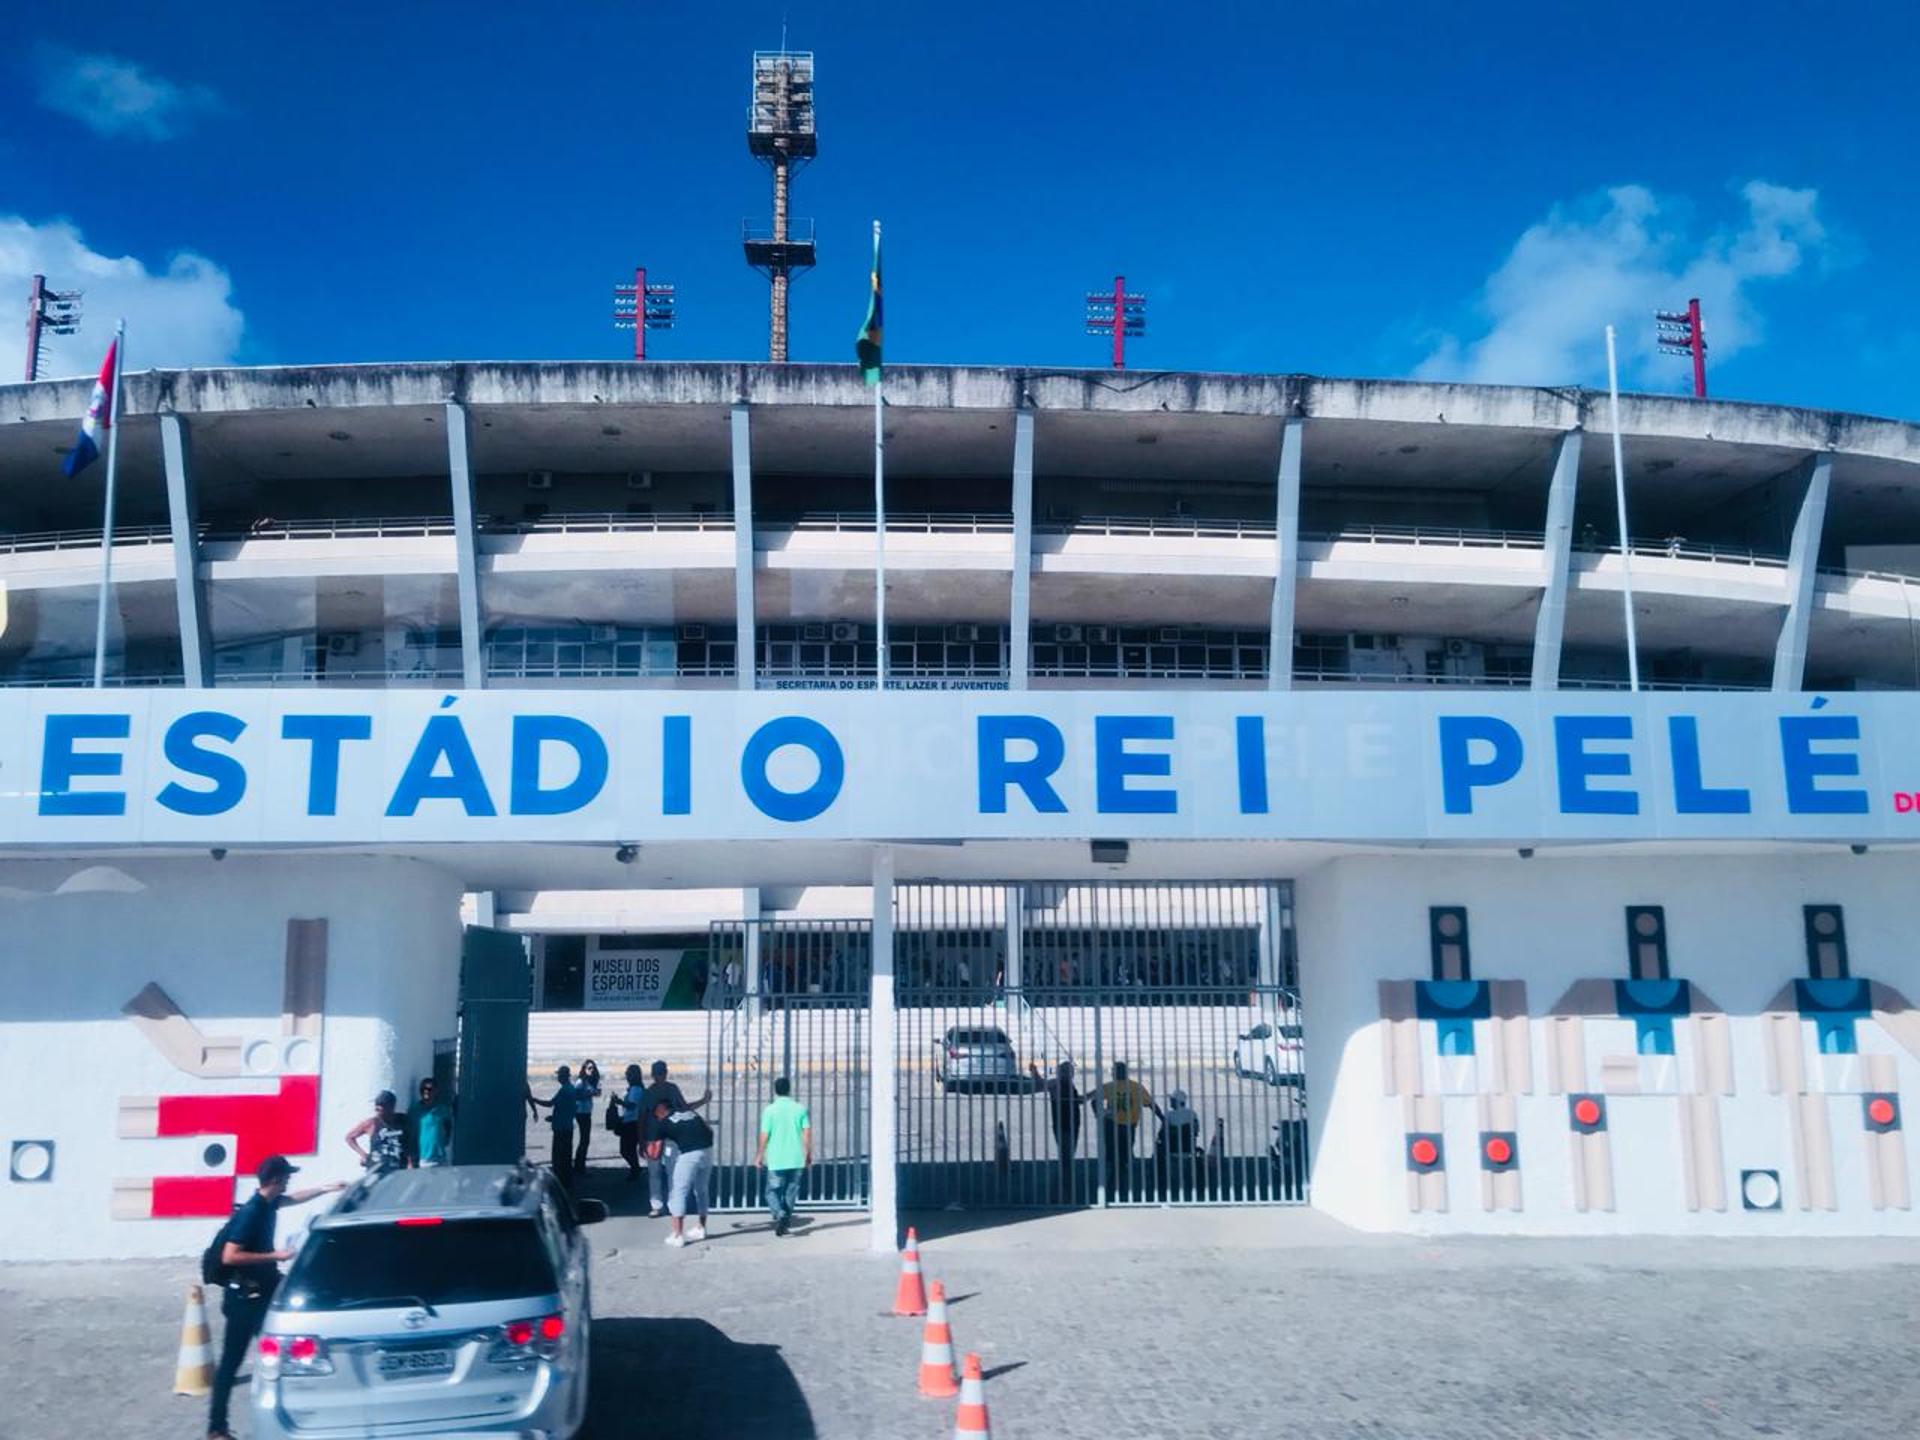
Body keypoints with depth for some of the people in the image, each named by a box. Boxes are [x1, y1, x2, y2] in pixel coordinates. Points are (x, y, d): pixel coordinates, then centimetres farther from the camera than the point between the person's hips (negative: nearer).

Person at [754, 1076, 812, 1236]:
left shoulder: (769, 1110, -7)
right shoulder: (800, 1109, 0)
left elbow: (764, 1136, -6)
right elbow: (807, 1133, 0)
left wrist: (759, 1155, 7)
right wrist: (809, 1153, 11)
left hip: (776, 1160, -2)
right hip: (796, 1160, 3)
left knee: (772, 1192, 5)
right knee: (790, 1192, 15)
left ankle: (780, 1215, -18)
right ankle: (786, 1221, 20)